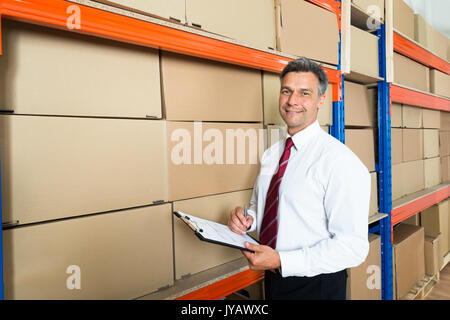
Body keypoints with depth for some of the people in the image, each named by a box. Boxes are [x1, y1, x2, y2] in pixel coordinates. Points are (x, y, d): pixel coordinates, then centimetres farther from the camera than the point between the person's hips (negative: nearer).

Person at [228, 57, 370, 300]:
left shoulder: (341, 161, -21)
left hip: (315, 286, -6)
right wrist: (247, 219, -8)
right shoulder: (270, 155, 1)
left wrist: (280, 261, -27)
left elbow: (353, 247, -23)